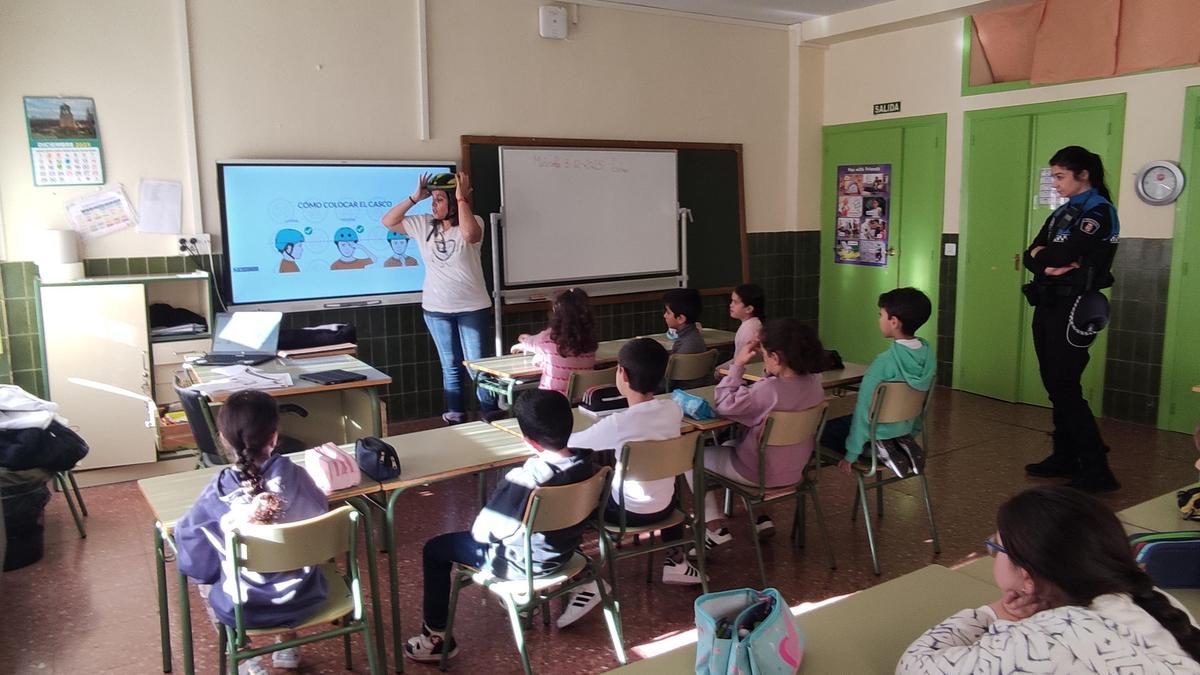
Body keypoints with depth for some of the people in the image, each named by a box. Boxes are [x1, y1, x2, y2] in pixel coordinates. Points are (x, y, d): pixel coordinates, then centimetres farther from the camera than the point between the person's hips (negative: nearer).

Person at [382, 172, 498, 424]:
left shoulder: (474, 222, -10)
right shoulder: (423, 224, 2)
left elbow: (469, 235, -33)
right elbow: (388, 222, 2)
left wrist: (462, 198, -26)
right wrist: (415, 197, -6)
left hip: (472, 308, -4)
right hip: (437, 309, 4)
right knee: (451, 366, 12)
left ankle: (490, 417, 11)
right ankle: (456, 417, 21)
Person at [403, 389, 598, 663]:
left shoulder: (523, 480, -34)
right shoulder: (587, 462, -15)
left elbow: (482, 532, -21)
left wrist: (478, 525, 1)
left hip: (523, 563, -7)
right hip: (564, 551, 7)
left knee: (435, 549, 10)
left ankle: (437, 636, 18)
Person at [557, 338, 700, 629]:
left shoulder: (618, 423, -26)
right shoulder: (673, 409, -10)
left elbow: (568, 443, -17)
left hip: (628, 511, -5)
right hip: (664, 507, 5)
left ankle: (585, 582, 2)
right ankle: (676, 562, 43)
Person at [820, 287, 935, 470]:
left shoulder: (885, 362, -27)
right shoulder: (927, 352, -7)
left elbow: (865, 409, -21)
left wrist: (851, 454, -13)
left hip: (878, 442, -7)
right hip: (907, 433, 7)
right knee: (842, 421, 25)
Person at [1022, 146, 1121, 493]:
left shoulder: (1098, 211, -9)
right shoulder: (1062, 213, 15)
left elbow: (1062, 254, -20)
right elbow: (1031, 257, 6)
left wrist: (1044, 255, 0)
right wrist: (1050, 265, -14)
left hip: (1072, 308, -8)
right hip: (1048, 306, 8)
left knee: (1065, 388, -9)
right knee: (1054, 385, 11)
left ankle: (1096, 470, -3)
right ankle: (1065, 458, 21)